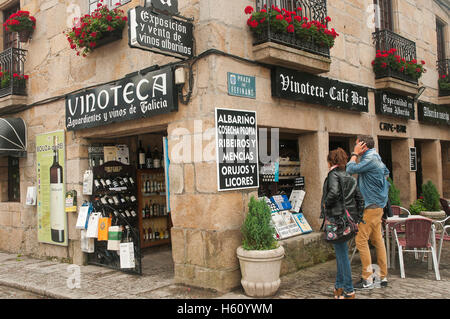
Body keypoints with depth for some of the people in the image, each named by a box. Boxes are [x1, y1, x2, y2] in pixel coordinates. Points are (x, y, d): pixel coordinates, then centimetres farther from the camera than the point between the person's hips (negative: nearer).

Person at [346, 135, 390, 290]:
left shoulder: (370, 159, -16)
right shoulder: (376, 158, 16)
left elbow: (350, 169, -17)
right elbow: (386, 173, 26)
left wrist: (355, 154, -5)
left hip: (371, 206, -10)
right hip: (377, 205, 10)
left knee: (361, 239, -8)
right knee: (377, 239, 12)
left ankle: (367, 279, -4)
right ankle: (382, 276, 17)